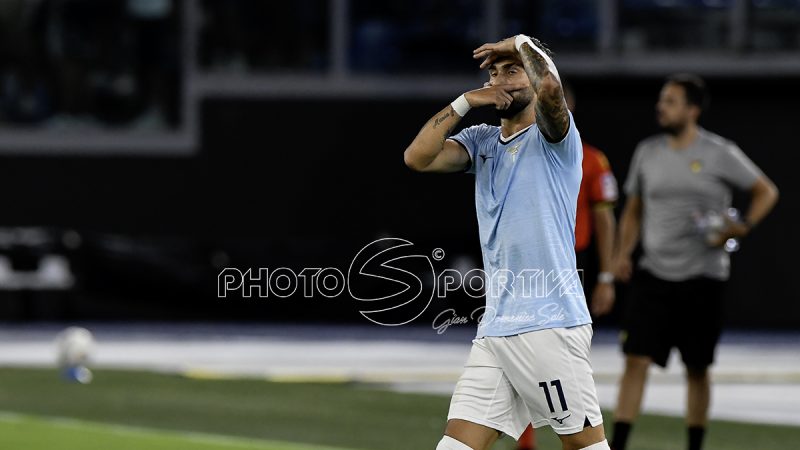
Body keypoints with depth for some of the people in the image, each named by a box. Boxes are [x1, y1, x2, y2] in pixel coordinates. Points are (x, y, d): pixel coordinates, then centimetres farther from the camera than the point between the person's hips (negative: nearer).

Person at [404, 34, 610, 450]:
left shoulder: (553, 137, -2)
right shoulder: (481, 142, 16)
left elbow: (550, 87, -24)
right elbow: (417, 158, 2)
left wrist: (522, 44, -6)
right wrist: (465, 101, -1)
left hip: (551, 325, -6)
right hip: (494, 330, 6)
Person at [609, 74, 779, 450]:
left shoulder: (720, 154, -4)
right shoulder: (647, 152, 7)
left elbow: (766, 192, 5)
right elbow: (633, 209, 17)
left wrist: (742, 227, -11)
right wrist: (623, 253, 4)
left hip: (703, 278, -2)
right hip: (653, 276, 2)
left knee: (697, 370, 6)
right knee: (636, 360, -9)